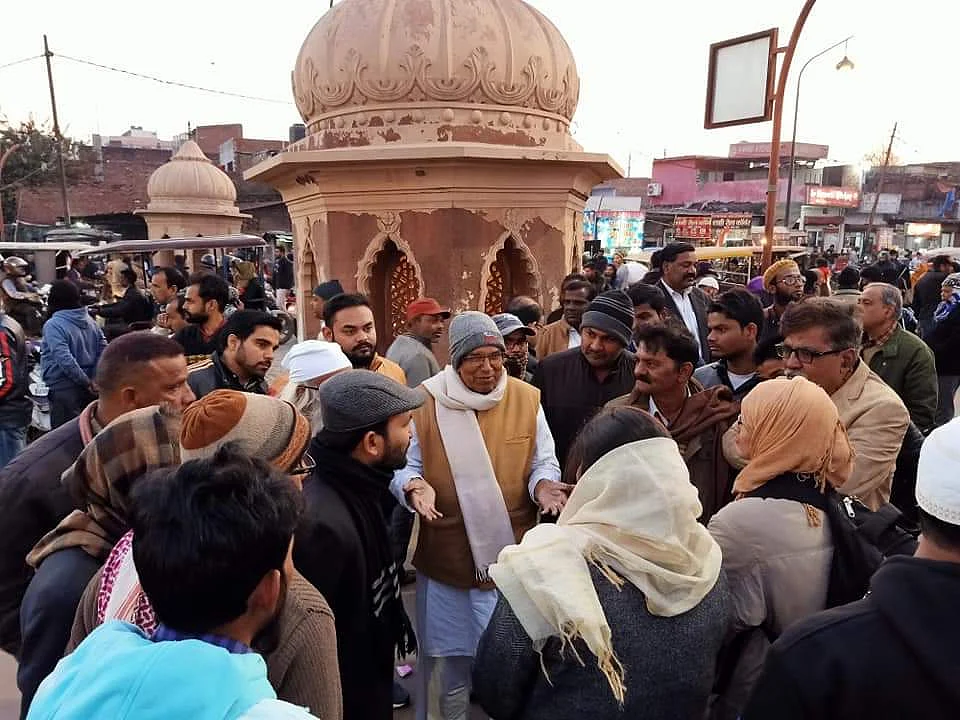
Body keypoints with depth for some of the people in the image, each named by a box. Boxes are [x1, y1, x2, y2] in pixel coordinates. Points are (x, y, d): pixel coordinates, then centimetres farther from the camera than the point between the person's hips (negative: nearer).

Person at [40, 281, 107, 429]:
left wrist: (86, 382, -14)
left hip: (64, 388, -7)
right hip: (87, 388, 7)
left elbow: (65, 359, -22)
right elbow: (103, 349, 5)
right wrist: (92, 378, 2)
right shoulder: (89, 320, 6)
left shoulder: (53, 325, -15)